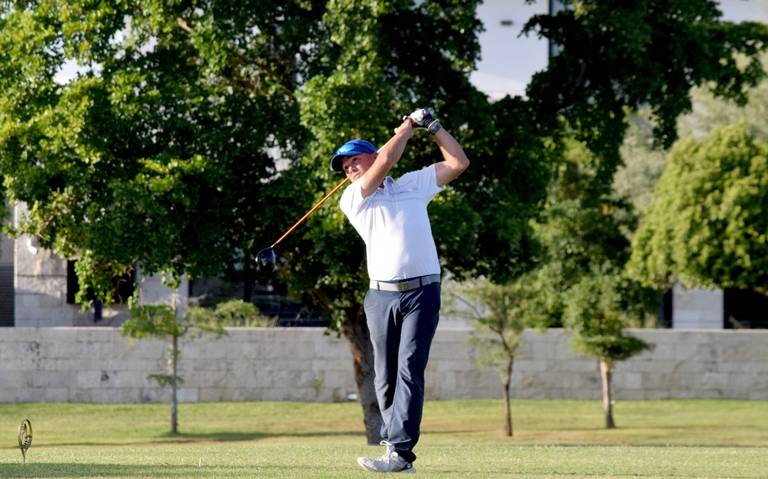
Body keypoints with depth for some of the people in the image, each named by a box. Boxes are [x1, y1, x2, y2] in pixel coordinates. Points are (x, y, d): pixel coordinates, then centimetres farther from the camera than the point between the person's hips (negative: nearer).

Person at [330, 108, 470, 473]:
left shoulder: (413, 184, 15)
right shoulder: (351, 198, 8)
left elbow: (458, 163, 14)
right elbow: (386, 161, -4)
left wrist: (432, 126, 13)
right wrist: (408, 127, 7)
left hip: (421, 292, -2)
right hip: (380, 296, 2)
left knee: (409, 370, -11)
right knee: (385, 376, 2)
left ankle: (399, 452, -19)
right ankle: (393, 441, 9)